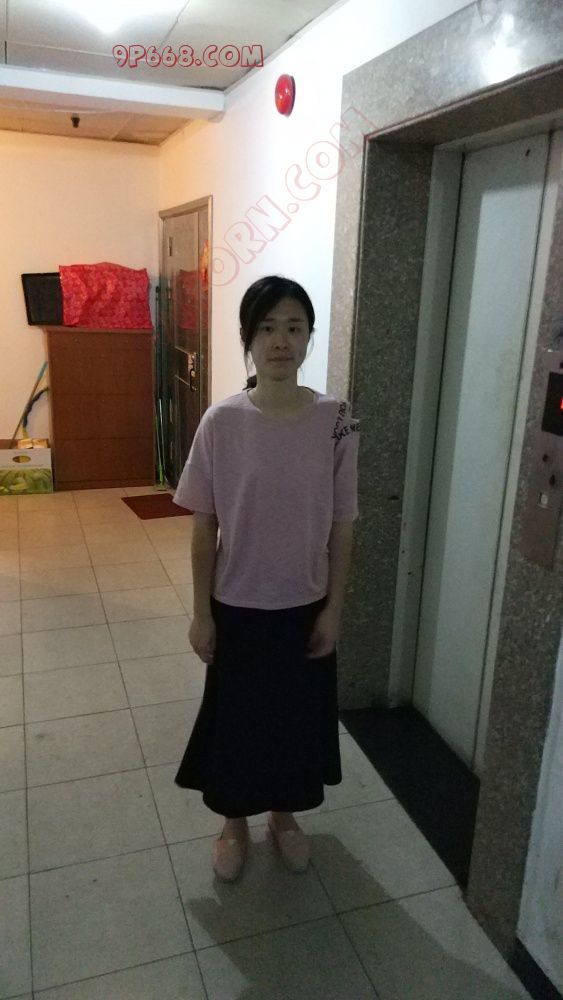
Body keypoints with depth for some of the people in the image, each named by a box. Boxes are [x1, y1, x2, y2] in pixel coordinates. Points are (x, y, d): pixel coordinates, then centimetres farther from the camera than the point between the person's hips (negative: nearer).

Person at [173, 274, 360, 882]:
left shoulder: (336, 420, -10)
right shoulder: (221, 422, -12)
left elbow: (341, 525, -3)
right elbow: (204, 526, -6)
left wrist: (334, 607, -2)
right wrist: (201, 612, -4)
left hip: (304, 605, 1)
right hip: (238, 606, -1)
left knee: (297, 713, 19)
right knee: (234, 714, 16)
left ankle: (284, 815, 46)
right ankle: (234, 822, 43)